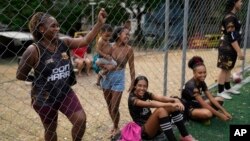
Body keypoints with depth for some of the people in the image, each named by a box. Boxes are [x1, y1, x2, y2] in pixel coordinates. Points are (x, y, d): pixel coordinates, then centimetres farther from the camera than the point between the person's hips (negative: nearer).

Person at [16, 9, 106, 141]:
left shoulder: (64, 43, -6)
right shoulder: (33, 50, -20)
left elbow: (85, 40, -14)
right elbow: (20, 75, -11)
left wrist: (99, 23, -23)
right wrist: (39, 79, -1)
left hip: (65, 92, 4)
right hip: (44, 98, -4)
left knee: (81, 120, 1)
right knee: (50, 129, 15)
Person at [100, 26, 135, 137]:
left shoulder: (128, 49, -9)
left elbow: (131, 67, -4)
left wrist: (133, 83, -2)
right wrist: (105, 66, -21)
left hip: (118, 79, -2)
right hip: (106, 78, 3)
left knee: (114, 108, 0)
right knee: (109, 106, 16)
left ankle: (116, 128, 27)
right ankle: (115, 125, 40)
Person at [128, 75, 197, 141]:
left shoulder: (146, 94, 6)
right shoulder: (132, 99, -15)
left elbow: (161, 98, -13)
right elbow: (150, 104, -31)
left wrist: (175, 100, -31)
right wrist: (170, 104, -40)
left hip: (155, 127, 7)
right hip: (143, 131, -7)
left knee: (174, 106, -11)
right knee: (161, 110, -33)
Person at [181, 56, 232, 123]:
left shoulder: (201, 82, -1)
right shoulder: (191, 85, -28)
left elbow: (211, 99, -3)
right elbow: (204, 105, -29)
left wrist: (224, 111, -10)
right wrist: (220, 115, -26)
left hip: (196, 104, 9)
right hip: (188, 109, -8)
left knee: (220, 99, 2)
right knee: (207, 113, -37)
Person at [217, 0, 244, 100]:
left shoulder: (232, 16, 13)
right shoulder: (230, 17, -19)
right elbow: (231, 36, -24)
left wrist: (237, 50, 23)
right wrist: (239, 51, -23)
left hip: (231, 48, 10)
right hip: (227, 49, -10)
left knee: (228, 69, 17)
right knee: (224, 69, -3)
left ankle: (227, 88, 30)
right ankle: (220, 91, 5)